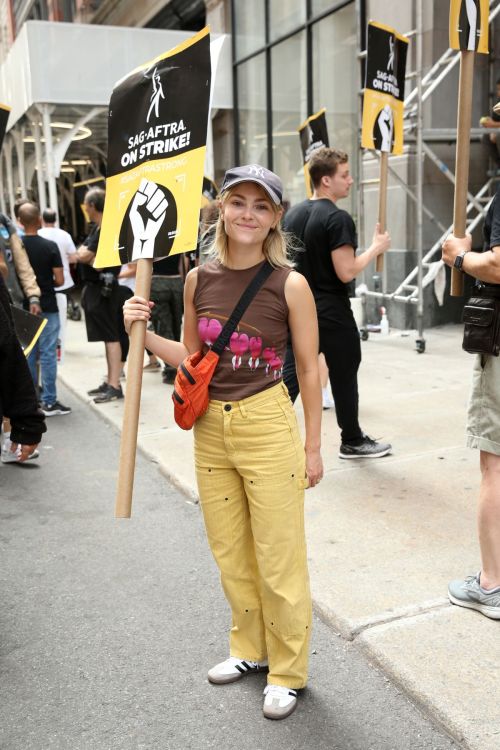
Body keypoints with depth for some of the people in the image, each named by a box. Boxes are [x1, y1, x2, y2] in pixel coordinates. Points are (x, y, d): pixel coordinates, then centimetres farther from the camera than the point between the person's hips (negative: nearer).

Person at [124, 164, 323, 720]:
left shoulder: (290, 284, -11)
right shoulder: (199, 279, 1)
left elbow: (309, 371, -5)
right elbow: (191, 358, 11)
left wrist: (313, 447, -2)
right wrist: (145, 335, -6)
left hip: (267, 429, -5)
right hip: (210, 428, 5)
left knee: (278, 558, 7)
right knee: (229, 553, 19)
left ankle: (287, 670, 29)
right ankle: (250, 647, 42)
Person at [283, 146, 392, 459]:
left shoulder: (293, 213, 8)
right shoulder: (338, 218, -16)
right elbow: (346, 272, -20)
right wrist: (376, 248, -9)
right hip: (332, 315, -7)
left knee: (292, 374, 9)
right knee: (344, 376, 8)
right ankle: (353, 441, 23)